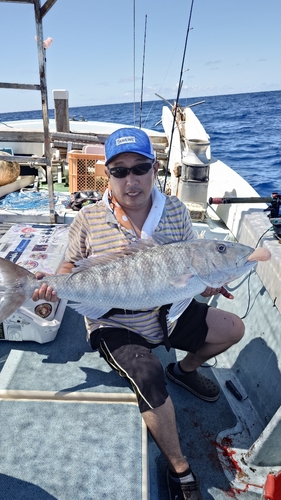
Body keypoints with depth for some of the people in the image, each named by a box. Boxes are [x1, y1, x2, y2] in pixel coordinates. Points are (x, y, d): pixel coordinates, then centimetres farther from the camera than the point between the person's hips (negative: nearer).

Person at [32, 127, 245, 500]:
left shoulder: (175, 210, -4)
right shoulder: (88, 220, -12)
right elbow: (71, 266, 0)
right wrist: (55, 285, -21)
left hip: (166, 313, 5)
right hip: (114, 327, -4)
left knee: (233, 329, 5)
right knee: (149, 377, -28)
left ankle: (185, 370, 32)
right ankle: (179, 469, 0)